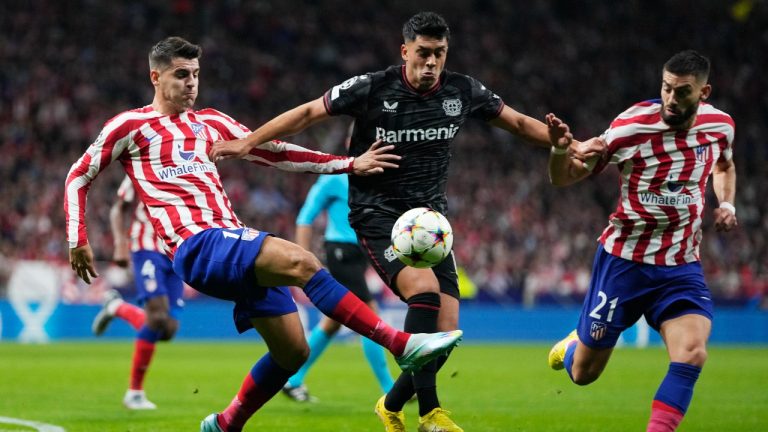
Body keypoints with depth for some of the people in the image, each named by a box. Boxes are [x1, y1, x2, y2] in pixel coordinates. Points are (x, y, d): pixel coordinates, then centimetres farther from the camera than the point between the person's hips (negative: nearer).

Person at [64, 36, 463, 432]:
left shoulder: (210, 123, 23)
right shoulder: (131, 126, 8)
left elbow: (277, 153, 22)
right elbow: (78, 177, 14)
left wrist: (350, 164, 15)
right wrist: (78, 240, 3)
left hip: (233, 246, 8)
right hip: (197, 247, -8)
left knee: (292, 352, 2)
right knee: (301, 262, -27)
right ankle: (402, 345, -35)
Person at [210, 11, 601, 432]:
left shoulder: (462, 91, 0)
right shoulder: (372, 89, -12)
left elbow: (519, 123, 14)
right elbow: (308, 113, -4)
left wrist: (572, 147, 9)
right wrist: (247, 142, -10)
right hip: (377, 216, -5)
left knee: (446, 331, -5)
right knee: (425, 288, -30)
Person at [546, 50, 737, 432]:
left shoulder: (720, 125, -3)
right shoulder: (632, 126, -17)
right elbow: (563, 178, -12)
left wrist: (726, 204, 4)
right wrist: (561, 150, -34)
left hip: (682, 266, 3)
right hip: (625, 260, -3)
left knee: (692, 354, -23)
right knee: (582, 373, 7)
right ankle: (574, 345, 44)